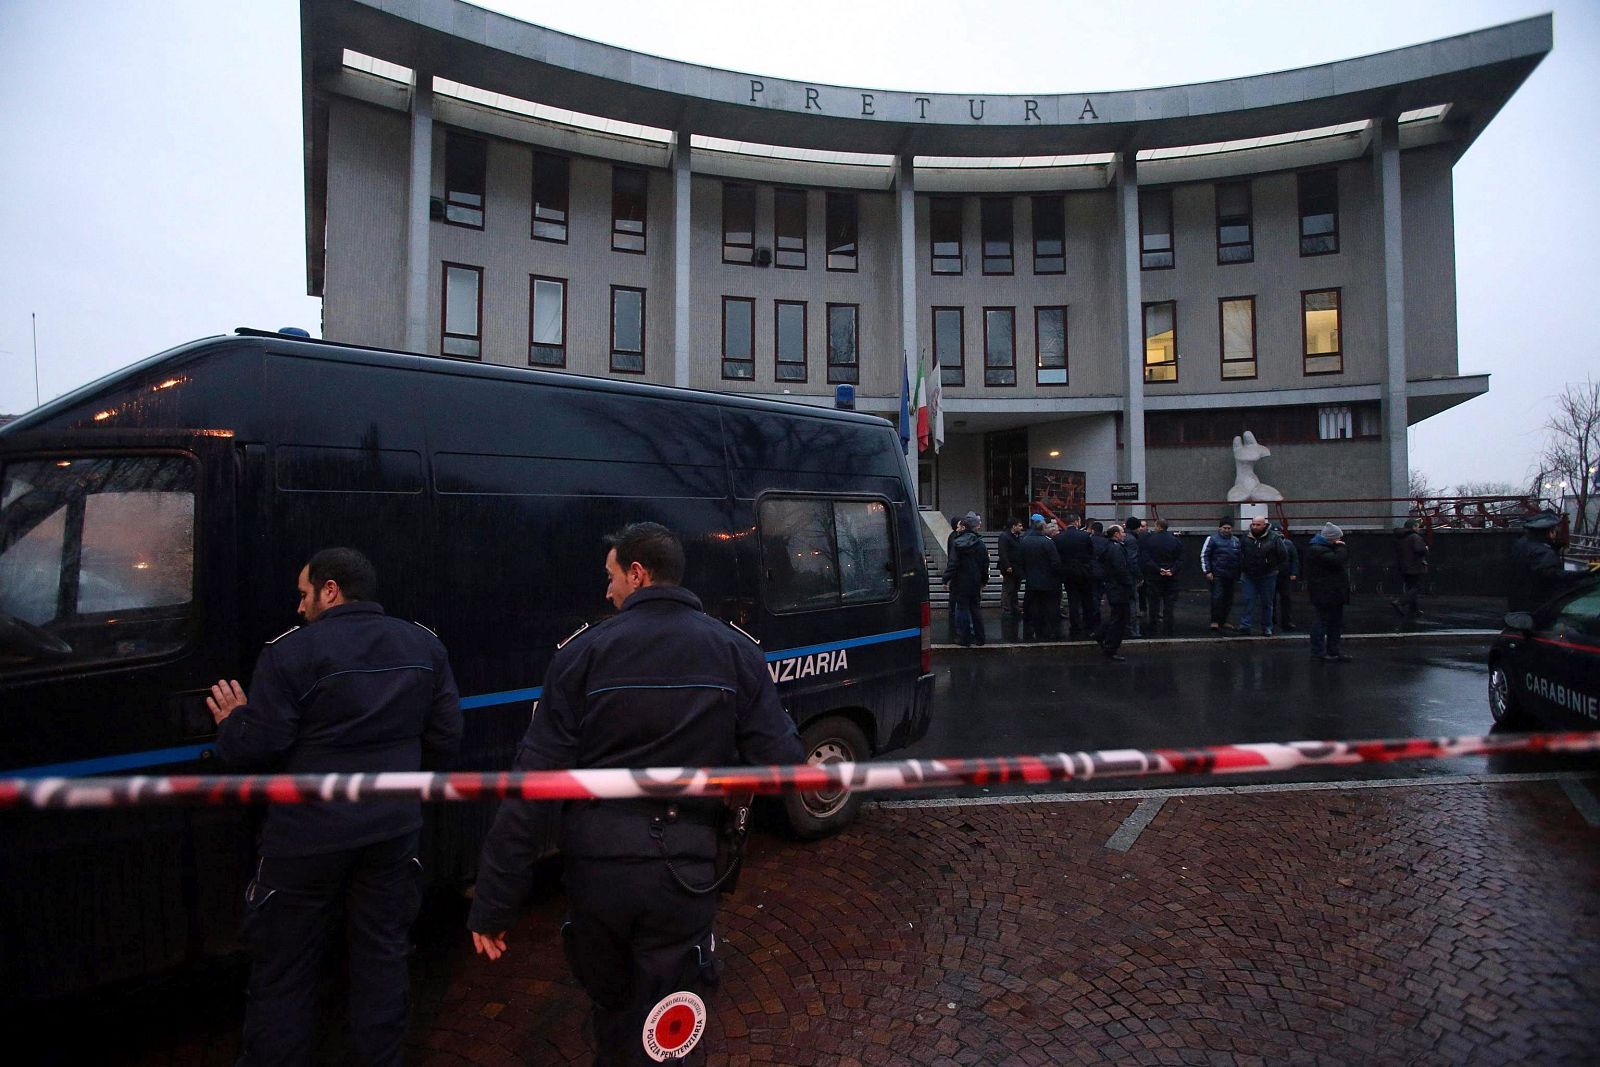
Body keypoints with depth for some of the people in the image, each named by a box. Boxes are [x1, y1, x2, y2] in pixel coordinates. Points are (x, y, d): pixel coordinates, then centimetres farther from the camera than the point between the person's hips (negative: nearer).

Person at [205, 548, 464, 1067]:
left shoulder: (292, 651, -13)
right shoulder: (425, 646, 2)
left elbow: (255, 750, -12)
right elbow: (445, 739, 4)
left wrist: (232, 722, 9)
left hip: (308, 838, -4)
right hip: (394, 829, 4)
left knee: (283, 969, 14)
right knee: (382, 954, 18)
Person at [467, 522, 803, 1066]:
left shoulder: (584, 650, -7)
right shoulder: (737, 652, -3)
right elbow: (783, 762, -6)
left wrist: (493, 903, -3)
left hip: (596, 864, 1)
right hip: (683, 869, 0)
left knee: (609, 1004, 28)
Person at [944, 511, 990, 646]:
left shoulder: (957, 543, -12)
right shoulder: (980, 544, 1)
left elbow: (952, 563, -14)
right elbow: (985, 563, 6)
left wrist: (947, 578, -8)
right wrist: (984, 580, 16)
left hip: (961, 581, -4)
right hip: (975, 582, 4)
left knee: (962, 608, 3)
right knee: (976, 608, 12)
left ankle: (964, 639, 5)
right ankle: (979, 639, 17)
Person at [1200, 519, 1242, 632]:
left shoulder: (1236, 541, 15)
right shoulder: (1212, 539, -2)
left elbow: (1239, 557, 22)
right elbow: (1204, 555, -4)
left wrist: (1238, 573, 17)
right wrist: (1207, 571, -10)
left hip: (1231, 575, 6)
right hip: (1217, 574, -6)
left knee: (1228, 599, 8)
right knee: (1217, 597, -13)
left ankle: (1223, 621, 18)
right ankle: (1215, 621, -7)